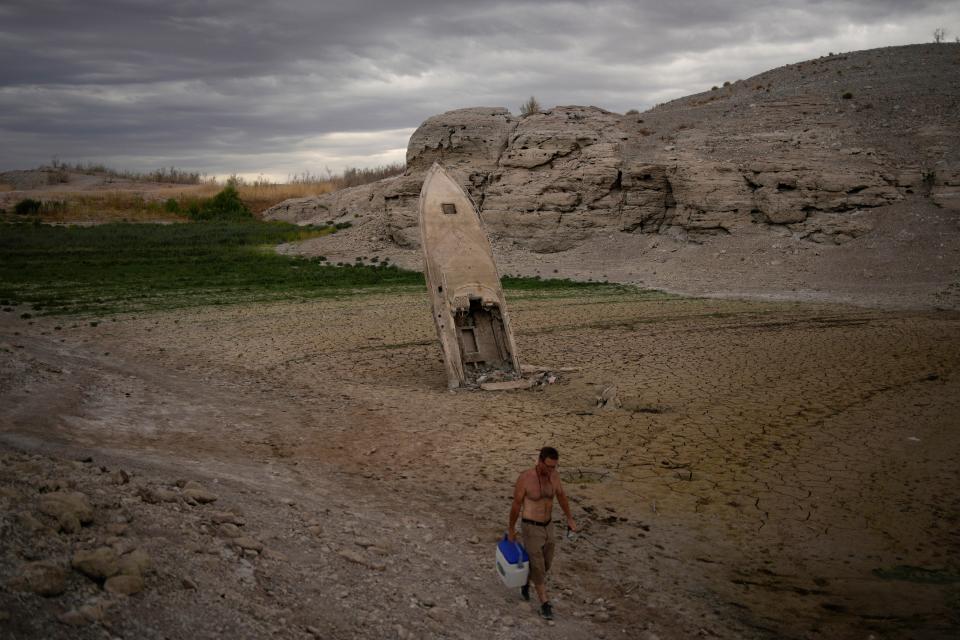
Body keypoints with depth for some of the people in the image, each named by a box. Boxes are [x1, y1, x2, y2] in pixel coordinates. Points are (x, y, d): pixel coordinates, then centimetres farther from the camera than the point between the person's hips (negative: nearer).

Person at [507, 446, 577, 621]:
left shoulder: (554, 475, -9)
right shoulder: (525, 478, -26)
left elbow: (561, 496, 10)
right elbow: (516, 505, -13)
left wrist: (570, 519, 17)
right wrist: (511, 529, -2)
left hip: (546, 526, 6)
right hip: (531, 528, -6)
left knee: (546, 562, 19)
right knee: (538, 566, 0)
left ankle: (526, 582, 47)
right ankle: (545, 604, 16)